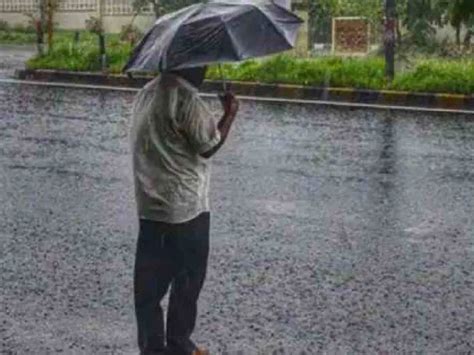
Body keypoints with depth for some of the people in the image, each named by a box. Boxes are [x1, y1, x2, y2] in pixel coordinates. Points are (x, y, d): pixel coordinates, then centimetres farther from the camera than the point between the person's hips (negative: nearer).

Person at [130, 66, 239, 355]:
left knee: (150, 283, 10)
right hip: (185, 208, -8)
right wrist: (230, 113, -3)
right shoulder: (186, 97, -18)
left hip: (150, 206, 8)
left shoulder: (147, 92, 10)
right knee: (187, 282, 8)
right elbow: (208, 145, -15)